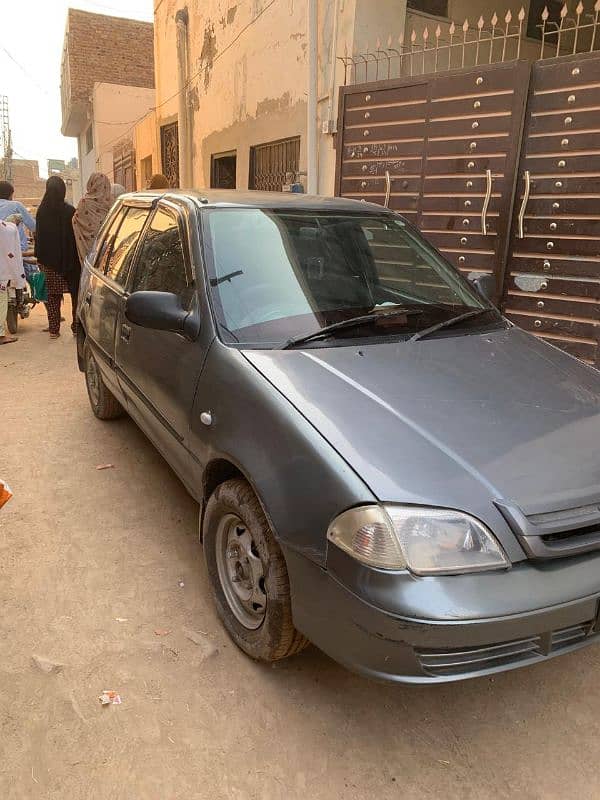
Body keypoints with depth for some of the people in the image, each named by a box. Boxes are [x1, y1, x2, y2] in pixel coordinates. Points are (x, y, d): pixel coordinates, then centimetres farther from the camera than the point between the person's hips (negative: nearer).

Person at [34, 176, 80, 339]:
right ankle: (76, 326, 9)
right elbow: (76, 235, -10)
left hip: (49, 260, 3)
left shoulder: (41, 211, -1)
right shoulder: (69, 211, -11)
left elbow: (38, 235, 4)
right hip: (69, 259, -3)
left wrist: (40, 258, 11)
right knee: (76, 292, 9)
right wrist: (78, 257, -1)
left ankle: (54, 329, 7)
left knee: (53, 295, 8)